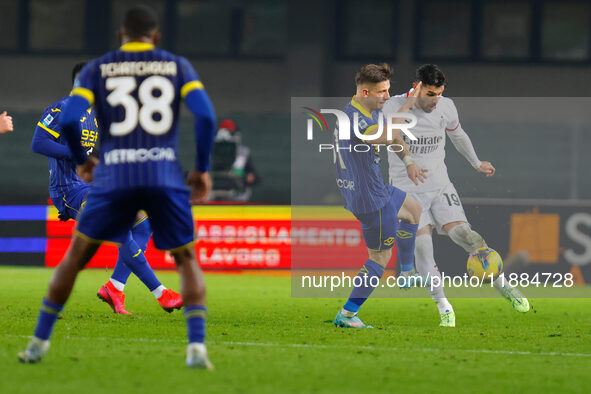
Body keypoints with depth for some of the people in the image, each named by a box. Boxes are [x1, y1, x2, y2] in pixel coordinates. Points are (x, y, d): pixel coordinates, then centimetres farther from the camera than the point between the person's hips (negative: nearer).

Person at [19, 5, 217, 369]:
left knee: (76, 256, 16)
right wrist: (202, 169, 8)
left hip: (114, 176, 0)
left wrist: (82, 159, 16)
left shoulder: (97, 70, 12)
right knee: (187, 261, 14)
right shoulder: (177, 66, 12)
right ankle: (197, 346, -6)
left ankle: (39, 342, 17)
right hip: (166, 175, 0)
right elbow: (206, 115, -2)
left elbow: (69, 119, -2)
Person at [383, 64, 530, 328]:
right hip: (407, 189, -2)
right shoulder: (394, 106, -13)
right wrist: (408, 161, -51)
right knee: (421, 243, -17)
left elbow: (457, 135, 21)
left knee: (462, 233, -15)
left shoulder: (446, 107, 1)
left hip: (440, 186, 2)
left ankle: (503, 286, -4)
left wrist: (477, 164, 33)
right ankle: (443, 306, -7)